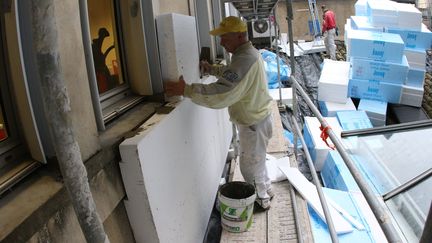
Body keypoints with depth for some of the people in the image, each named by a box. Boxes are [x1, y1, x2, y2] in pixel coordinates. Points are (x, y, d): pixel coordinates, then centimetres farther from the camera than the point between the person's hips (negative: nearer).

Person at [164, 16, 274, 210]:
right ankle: (265, 191, 45)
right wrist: (212, 69, 11)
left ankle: (261, 200, 31)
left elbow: (220, 94, -39)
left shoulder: (244, 59, -30)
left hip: (254, 124, -10)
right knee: (256, 161, 26)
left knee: (250, 166, 10)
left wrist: (186, 90, -35)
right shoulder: (249, 52, 4)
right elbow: (232, 73, 24)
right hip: (256, 118, 10)